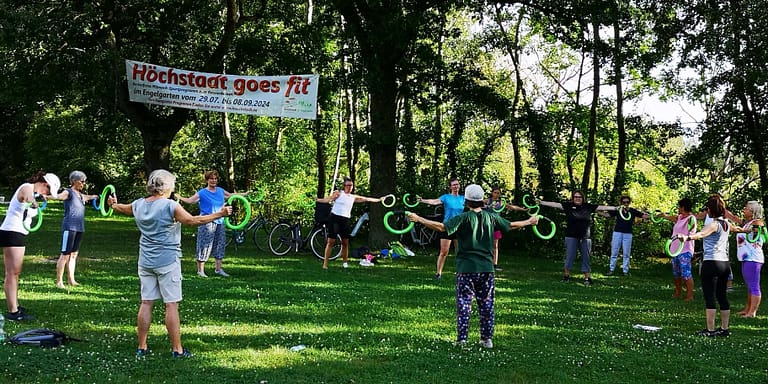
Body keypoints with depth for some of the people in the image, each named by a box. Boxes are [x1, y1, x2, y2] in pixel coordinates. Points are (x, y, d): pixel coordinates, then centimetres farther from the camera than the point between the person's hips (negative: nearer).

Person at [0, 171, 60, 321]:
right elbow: (28, 196, -37)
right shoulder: (28, 187, -15)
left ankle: (14, 306, 26)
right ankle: (13, 312, -12)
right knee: (12, 273, -11)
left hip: (18, 234, 11)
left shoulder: (32, 190, 15)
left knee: (15, 273, 17)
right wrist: (33, 203, -51)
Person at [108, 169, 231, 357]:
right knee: (171, 305, -2)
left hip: (145, 262, 6)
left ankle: (141, 347, 15)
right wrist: (219, 214, -12)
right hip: (167, 262, -6)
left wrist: (113, 204, 51)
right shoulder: (170, 206, -13)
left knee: (146, 303, 10)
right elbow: (193, 220, -18)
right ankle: (177, 349, 2)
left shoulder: (138, 205, 7)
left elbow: (122, 209, 28)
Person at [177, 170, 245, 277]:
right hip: (207, 223, -6)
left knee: (220, 245, 11)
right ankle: (200, 270, 4)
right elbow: (189, 200, -12)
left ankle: (218, 269, 22)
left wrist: (244, 194, 32)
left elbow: (231, 195, 27)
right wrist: (179, 197, -27)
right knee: (205, 246, -5)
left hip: (220, 222, 6)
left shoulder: (220, 191, 10)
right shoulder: (202, 193, -6)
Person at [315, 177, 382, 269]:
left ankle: (345, 262, 22)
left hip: (345, 220, 4)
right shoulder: (338, 193, 1)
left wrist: (379, 199, 26)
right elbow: (328, 199, -14)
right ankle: (325, 263, -6)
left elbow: (367, 199, 22)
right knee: (330, 241, -7)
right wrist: (318, 200, -32)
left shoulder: (353, 197, 14)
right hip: (335, 218, -4)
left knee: (345, 242, 7)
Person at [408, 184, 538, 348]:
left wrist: (419, 219, -15)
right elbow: (511, 225, 15)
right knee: (486, 304, 12)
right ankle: (487, 339, 16)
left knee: (464, 304, 2)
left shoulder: (464, 218, -10)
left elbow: (442, 227, -20)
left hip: (466, 269, -3)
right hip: (486, 269, 4)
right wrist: (529, 222, 33)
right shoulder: (490, 217, 3)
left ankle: (461, 339, 1)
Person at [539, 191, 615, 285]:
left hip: (585, 238, 2)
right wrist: (541, 202, -17)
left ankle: (587, 278, 10)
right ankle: (566, 276, 14)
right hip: (571, 237, -2)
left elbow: (603, 207, 8)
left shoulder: (588, 207, 5)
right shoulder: (568, 205, -2)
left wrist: (616, 208, 7)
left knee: (586, 258, 5)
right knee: (569, 257, 2)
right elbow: (555, 204, -9)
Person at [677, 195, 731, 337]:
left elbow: (701, 234, -35)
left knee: (709, 297, -6)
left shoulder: (713, 224, -13)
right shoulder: (726, 224, 12)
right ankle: (724, 328, 19)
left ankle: (710, 329, -6)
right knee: (722, 296, 13)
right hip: (725, 263, 8)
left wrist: (687, 237, -52)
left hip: (711, 262, -8)